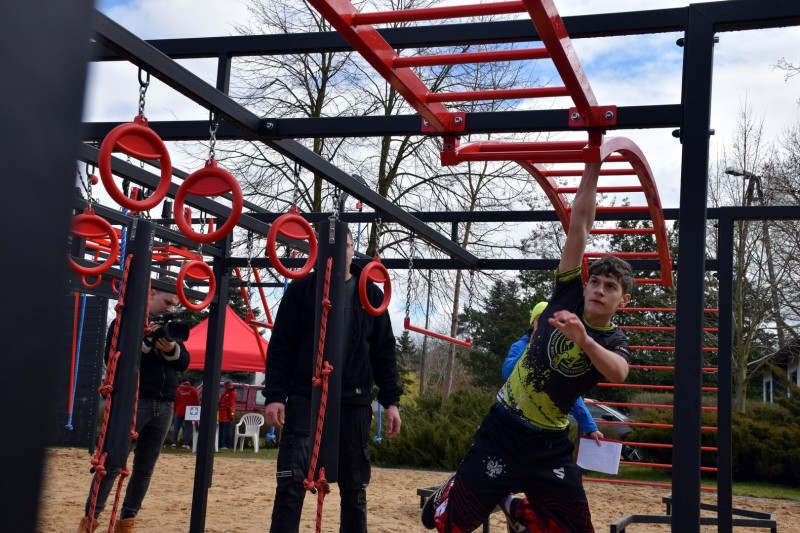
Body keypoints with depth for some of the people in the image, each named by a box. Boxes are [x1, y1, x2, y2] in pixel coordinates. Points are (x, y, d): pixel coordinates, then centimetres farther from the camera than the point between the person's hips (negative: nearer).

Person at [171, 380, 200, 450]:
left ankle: (174, 443, 5)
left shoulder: (178, 389, 7)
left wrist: (175, 410, 17)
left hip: (179, 411, 2)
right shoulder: (193, 390, 3)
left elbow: (175, 401, 7)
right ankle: (185, 444, -8)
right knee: (187, 428, -1)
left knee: (176, 427, 9)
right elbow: (197, 402, 2)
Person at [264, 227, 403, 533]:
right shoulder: (301, 290, 5)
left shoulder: (371, 295, 11)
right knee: (291, 480, -9)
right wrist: (275, 395, -8)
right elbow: (281, 346, 2)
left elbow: (384, 352, 11)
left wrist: (391, 400, 3)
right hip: (305, 398, -2)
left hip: (354, 403, 2)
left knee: (355, 487, 7)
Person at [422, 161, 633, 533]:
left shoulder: (614, 342, -4)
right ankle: (449, 494, 34)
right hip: (504, 427, -1)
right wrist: (593, 166, -12)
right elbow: (579, 224, -8)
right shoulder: (569, 297, -3)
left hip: (550, 445, 2)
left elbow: (618, 374, -30)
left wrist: (584, 339, -47)